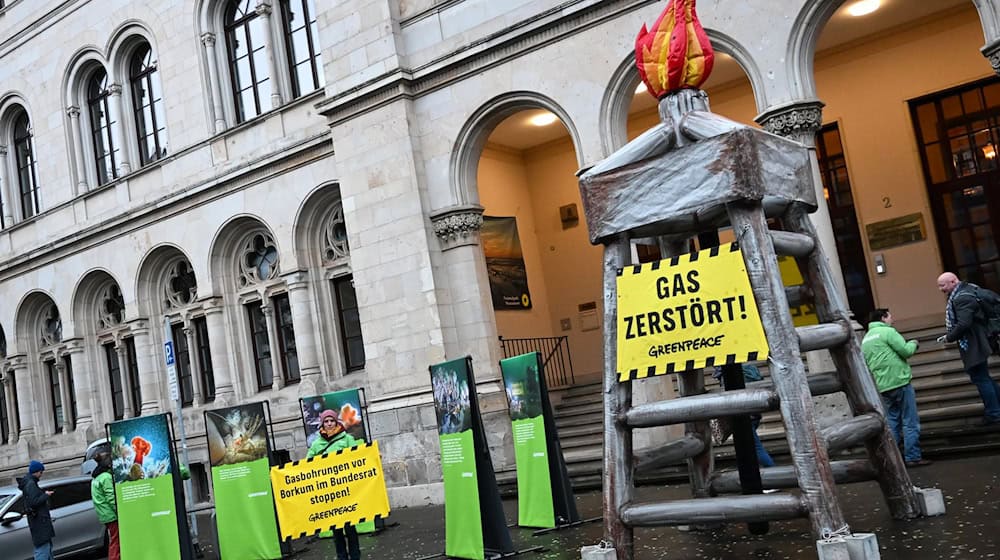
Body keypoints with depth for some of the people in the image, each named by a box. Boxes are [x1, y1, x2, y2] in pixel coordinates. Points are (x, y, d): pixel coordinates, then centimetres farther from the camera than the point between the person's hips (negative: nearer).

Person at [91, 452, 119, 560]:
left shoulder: (96, 478, 16)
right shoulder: (106, 477, -15)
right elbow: (111, 498, -19)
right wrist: (120, 512, -17)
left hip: (105, 515, 9)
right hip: (112, 515, -9)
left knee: (113, 541, 16)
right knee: (115, 542, -6)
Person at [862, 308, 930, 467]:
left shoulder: (865, 339, 17)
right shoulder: (887, 331, -7)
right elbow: (906, 351, -11)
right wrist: (913, 343, 10)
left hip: (882, 387, 7)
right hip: (899, 382, -7)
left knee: (892, 422, 13)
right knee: (910, 422, -2)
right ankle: (913, 457, -2)